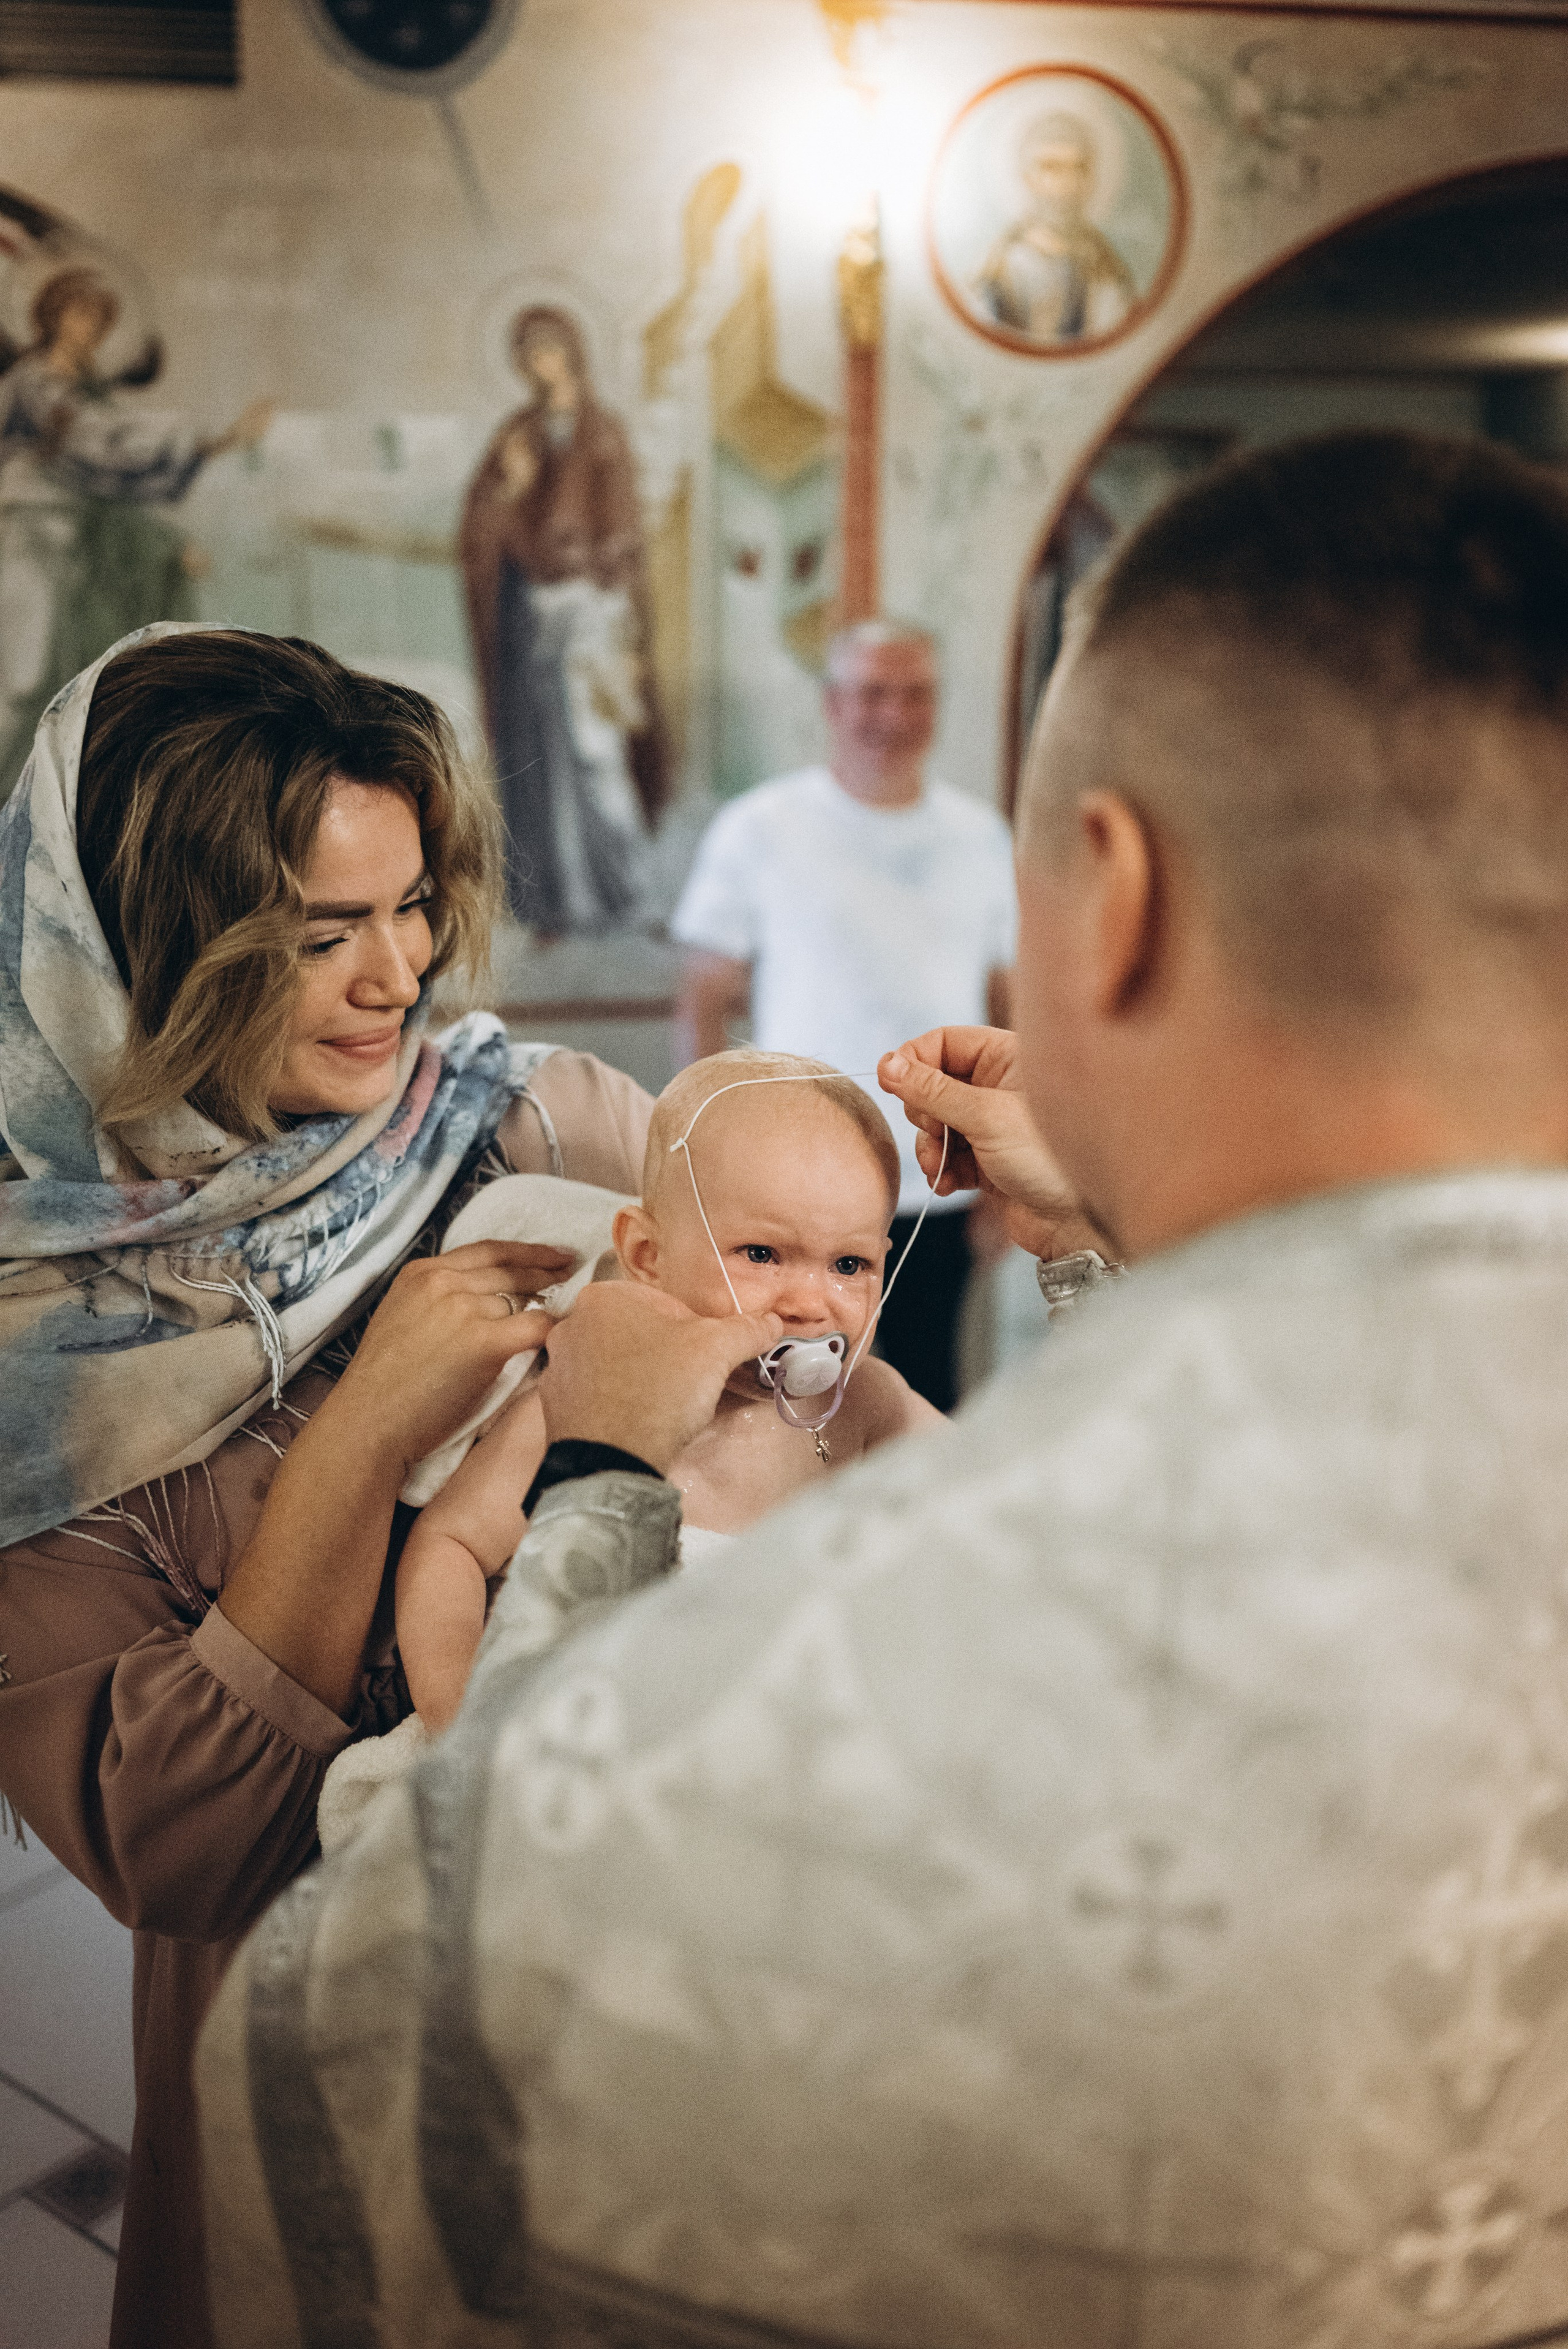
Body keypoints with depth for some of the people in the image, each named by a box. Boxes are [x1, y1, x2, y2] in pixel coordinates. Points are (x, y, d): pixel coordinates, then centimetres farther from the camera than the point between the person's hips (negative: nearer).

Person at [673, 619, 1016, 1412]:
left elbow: (1010, 1008, 13)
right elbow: (702, 1006, 1)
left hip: (942, 1189, 3)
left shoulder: (980, 835, 9)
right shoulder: (757, 829, 0)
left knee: (926, 1403, 9)